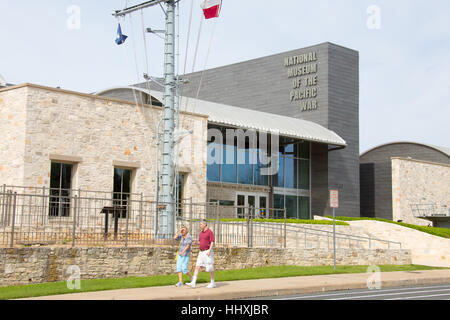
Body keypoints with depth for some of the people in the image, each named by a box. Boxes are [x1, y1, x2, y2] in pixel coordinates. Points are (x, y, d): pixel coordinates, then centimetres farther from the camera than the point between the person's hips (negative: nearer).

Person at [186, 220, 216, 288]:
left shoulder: (210, 232, -11)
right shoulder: (201, 233, 13)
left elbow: (212, 242, -16)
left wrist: (209, 251, -26)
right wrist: (196, 243, -2)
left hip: (208, 252, -8)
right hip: (201, 252, 8)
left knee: (210, 268, -1)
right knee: (197, 266, -3)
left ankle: (213, 283, 13)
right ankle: (193, 283, -9)